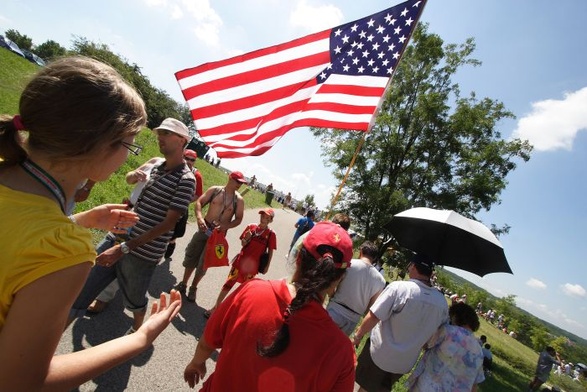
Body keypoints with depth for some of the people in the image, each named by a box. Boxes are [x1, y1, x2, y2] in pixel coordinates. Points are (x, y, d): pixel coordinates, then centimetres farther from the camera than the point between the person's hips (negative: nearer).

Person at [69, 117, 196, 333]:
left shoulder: (185, 179, -16)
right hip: (118, 237, 7)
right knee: (78, 297, 9)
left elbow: (168, 223, -20)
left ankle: (136, 331, 46)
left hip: (143, 254, -6)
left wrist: (124, 248, -22)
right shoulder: (155, 166, 8)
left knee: (134, 301, 18)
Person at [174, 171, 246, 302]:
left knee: (203, 263, 8)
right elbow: (199, 202, -7)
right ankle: (183, 283, 33)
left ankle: (193, 288, 30)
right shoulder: (214, 190, -5)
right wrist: (199, 217, -24)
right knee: (191, 256, 11)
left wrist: (225, 226, -21)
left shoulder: (239, 200, -5)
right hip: (204, 228, 1)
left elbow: (238, 219, -3)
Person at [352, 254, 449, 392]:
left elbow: (373, 317, -24)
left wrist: (358, 335, -6)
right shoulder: (442, 302, -10)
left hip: (379, 354, -4)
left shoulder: (399, 287, -27)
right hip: (405, 362, 5)